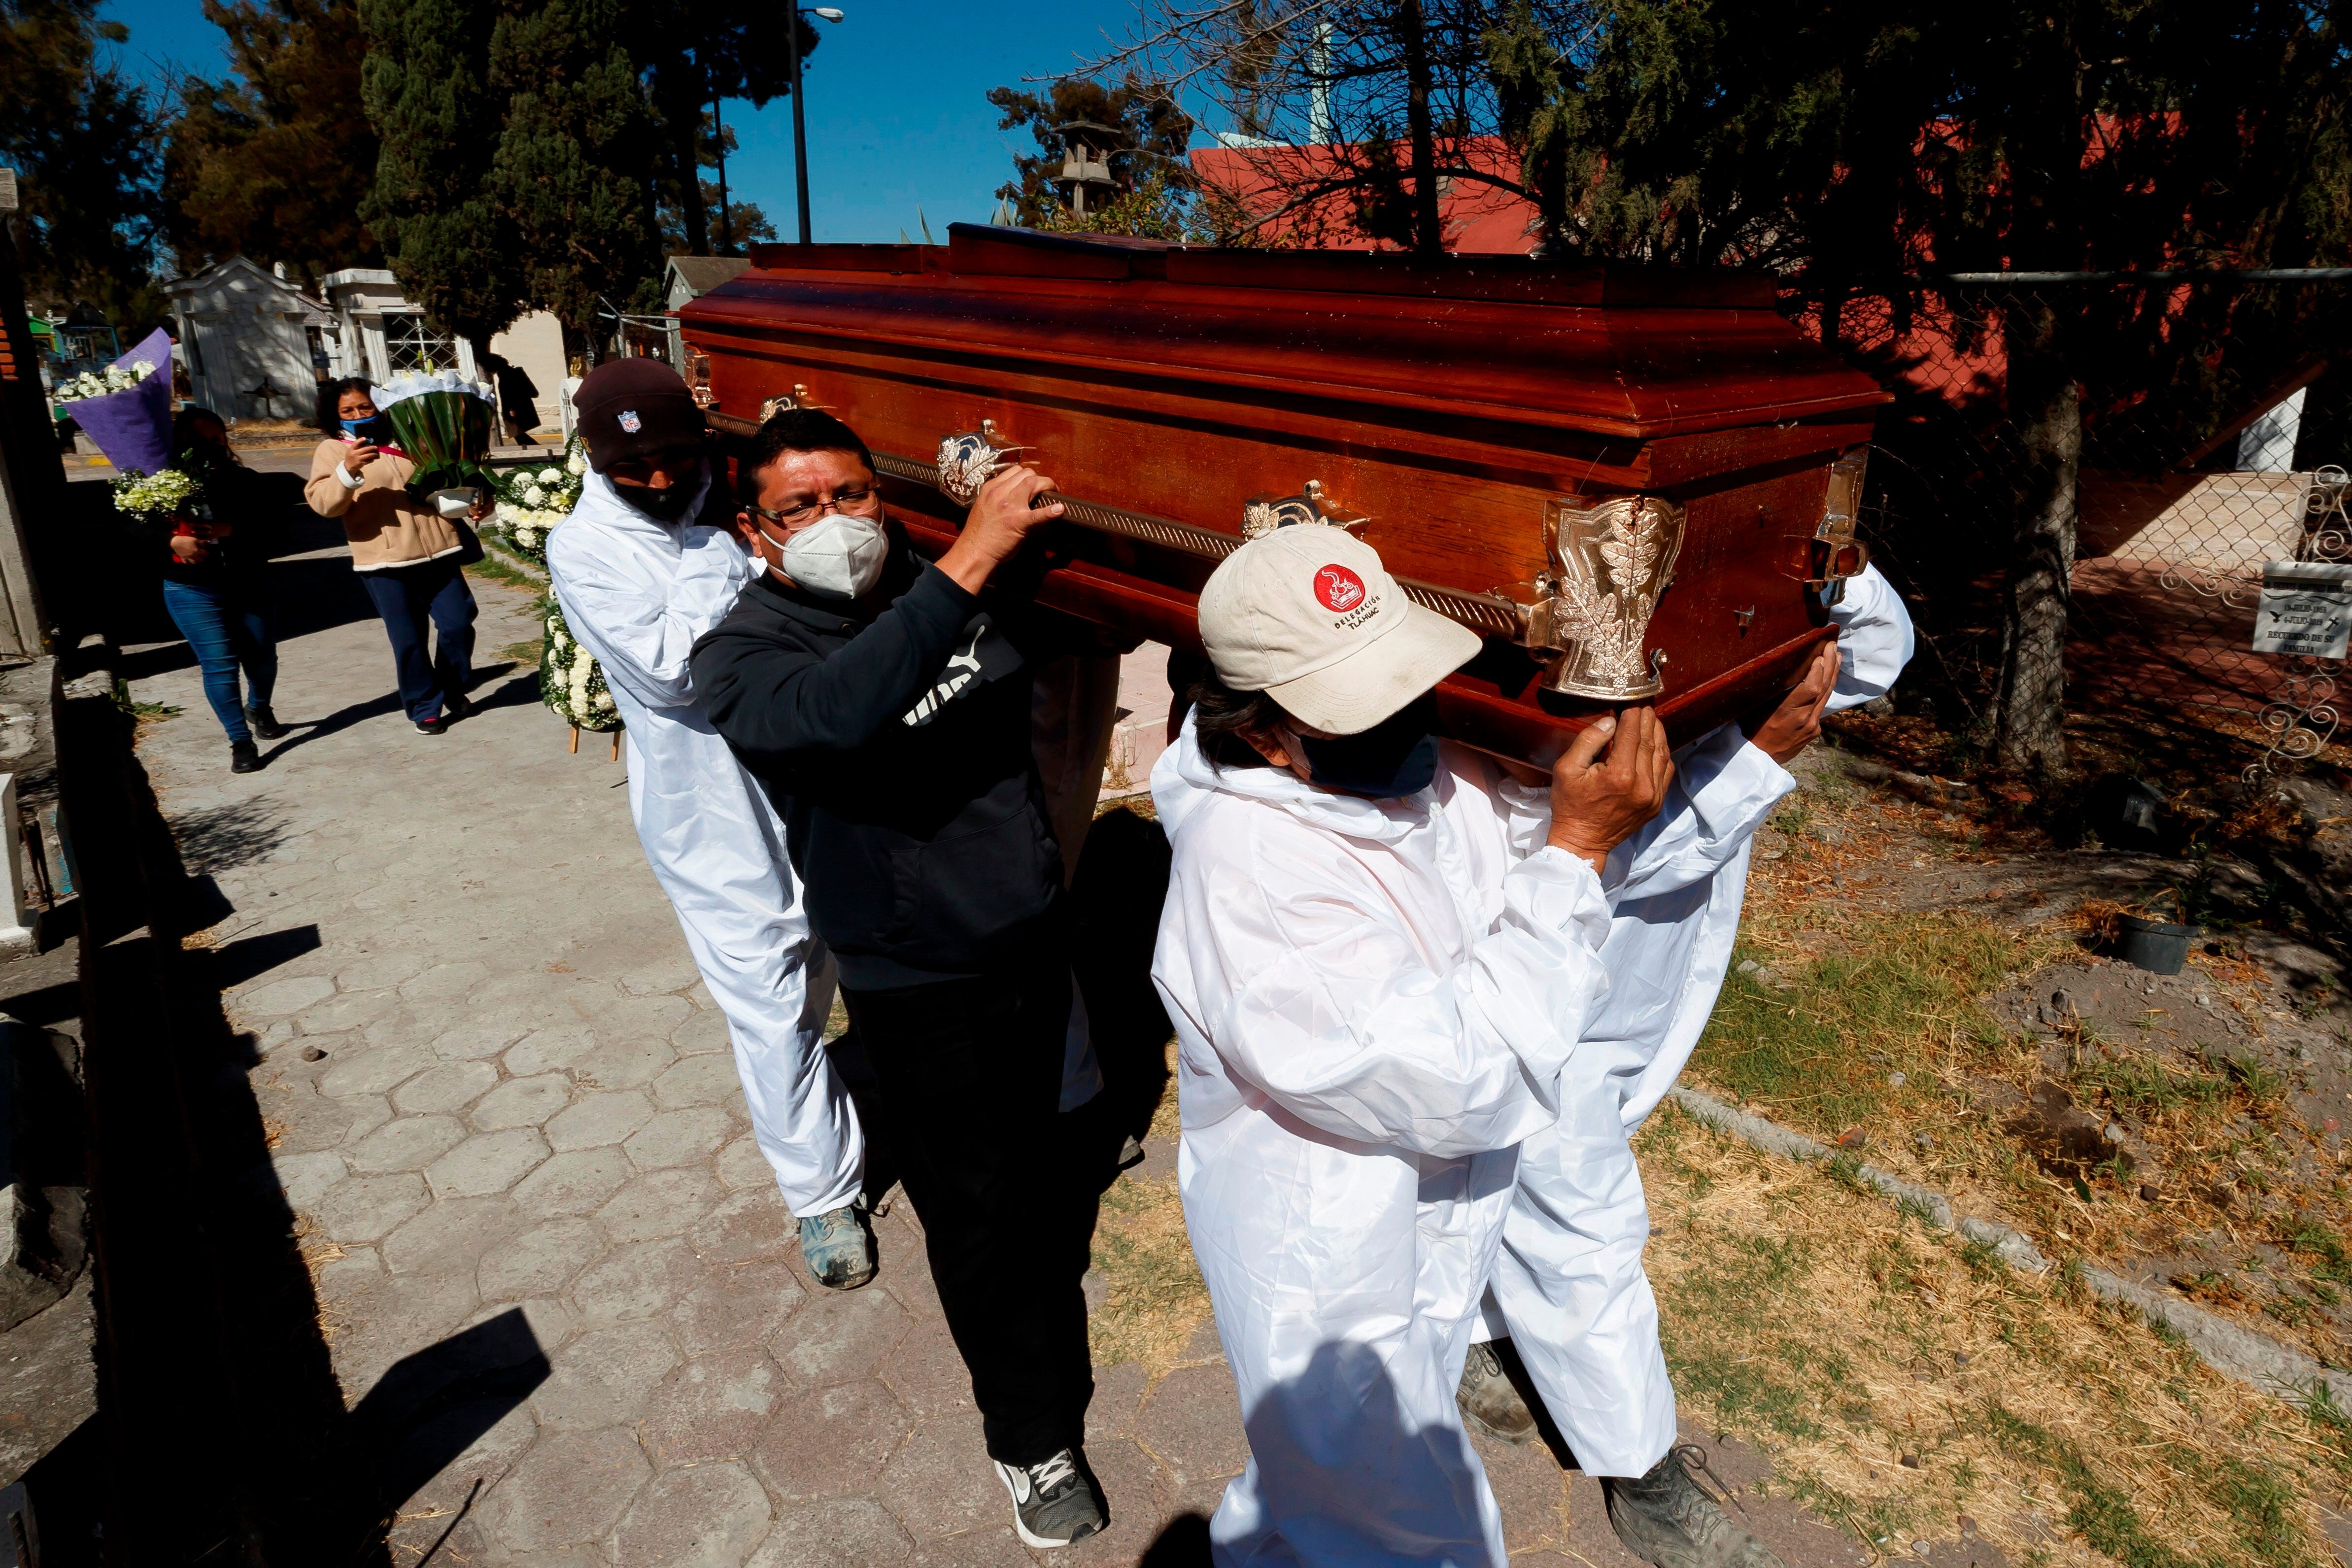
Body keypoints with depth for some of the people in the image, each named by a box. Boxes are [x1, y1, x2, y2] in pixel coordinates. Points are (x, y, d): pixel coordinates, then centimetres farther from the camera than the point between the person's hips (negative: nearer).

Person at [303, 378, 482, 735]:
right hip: (384, 562, -3)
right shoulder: (332, 450, 4)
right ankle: (425, 709, 14)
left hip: (438, 551, 3)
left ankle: (453, 688, 24)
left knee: (457, 623, 0)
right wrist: (348, 471, -27)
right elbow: (322, 503, -9)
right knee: (408, 640, 0)